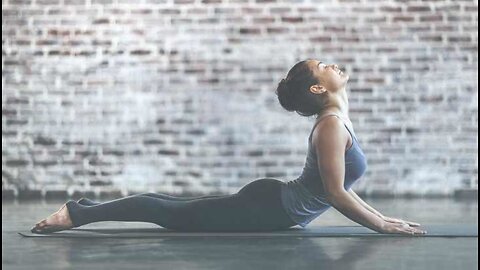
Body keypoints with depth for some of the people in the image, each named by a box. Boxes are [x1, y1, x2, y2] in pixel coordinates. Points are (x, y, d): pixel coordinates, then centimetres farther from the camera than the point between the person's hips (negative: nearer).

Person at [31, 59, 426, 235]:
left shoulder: (337, 120, 13)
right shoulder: (332, 124, -20)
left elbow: (338, 187, 20)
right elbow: (336, 194, -22)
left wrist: (381, 217, 15)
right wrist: (382, 226, -15)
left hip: (270, 201, 9)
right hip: (270, 208, -9)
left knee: (178, 208, 13)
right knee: (173, 213, -7)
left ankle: (85, 207, 20)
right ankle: (78, 214, -3)